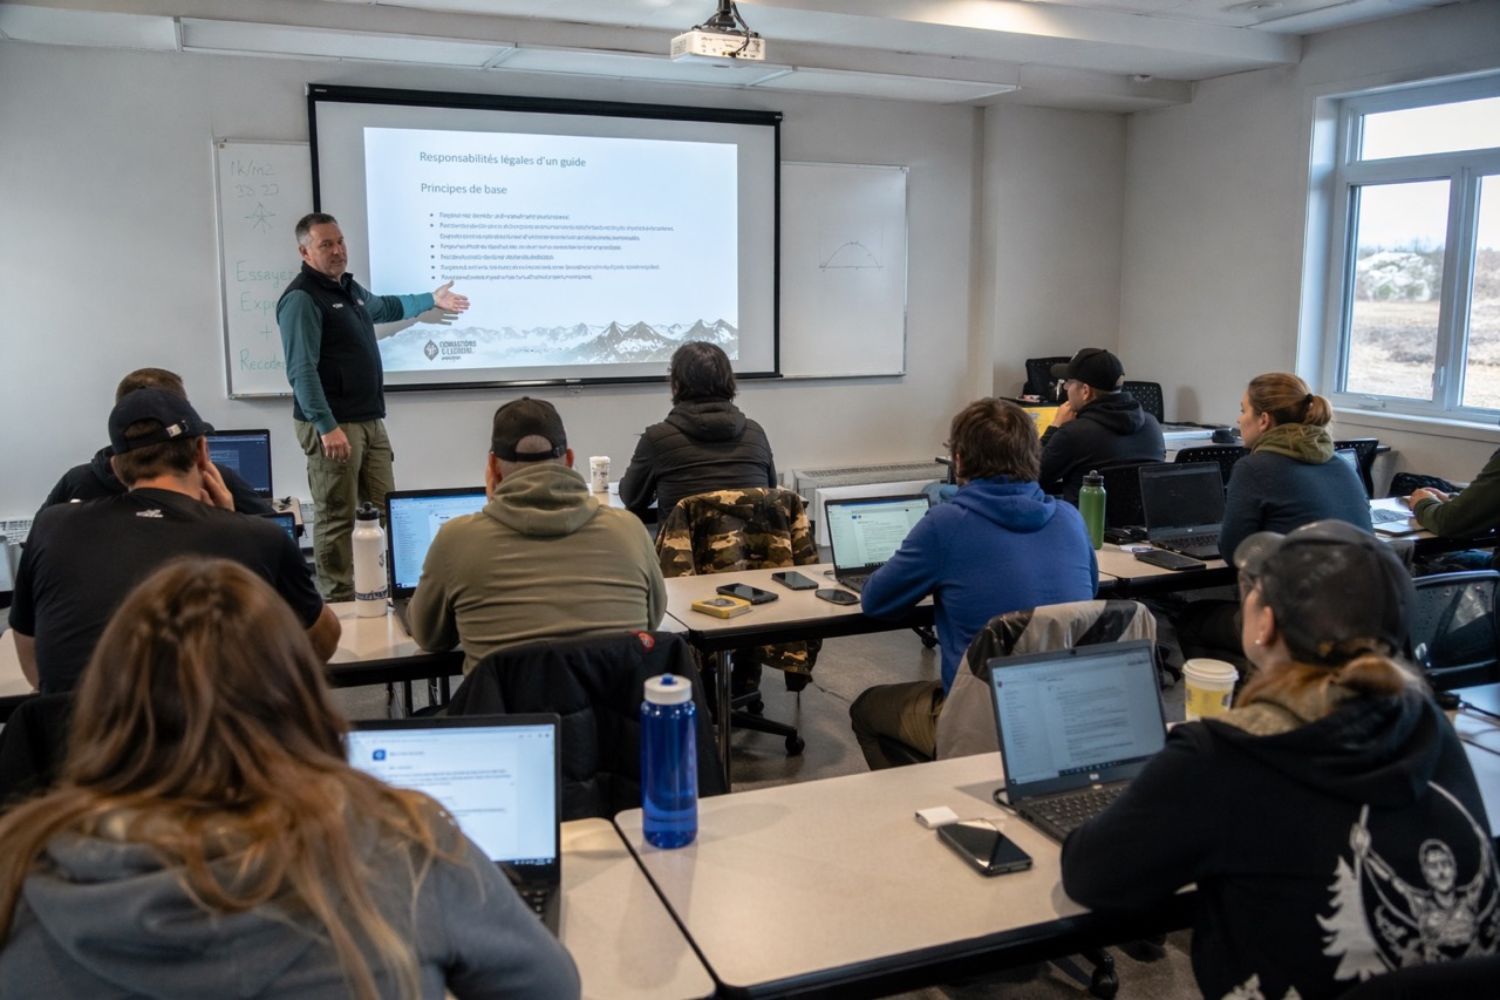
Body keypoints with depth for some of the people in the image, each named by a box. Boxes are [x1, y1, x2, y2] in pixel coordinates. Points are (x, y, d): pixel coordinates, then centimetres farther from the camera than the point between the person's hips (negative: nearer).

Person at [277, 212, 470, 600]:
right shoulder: (301, 299, -12)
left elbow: (384, 307, 41)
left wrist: (432, 300, 49)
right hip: (332, 426, -9)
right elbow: (302, 371, -19)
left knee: (384, 510, 9)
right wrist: (328, 426, -24)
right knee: (338, 519, -5)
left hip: (371, 421, 9)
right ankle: (339, 603, 2)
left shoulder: (349, 287, 17)